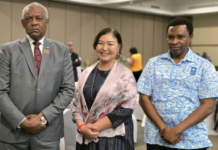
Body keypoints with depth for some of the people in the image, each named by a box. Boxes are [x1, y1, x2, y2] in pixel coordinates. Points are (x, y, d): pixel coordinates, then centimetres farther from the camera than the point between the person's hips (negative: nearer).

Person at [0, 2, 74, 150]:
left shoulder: (62, 50, 3)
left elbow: (68, 90, -1)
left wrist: (43, 117, -10)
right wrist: (22, 121, -13)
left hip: (48, 131, 1)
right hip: (13, 130, 0)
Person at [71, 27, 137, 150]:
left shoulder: (125, 75, -6)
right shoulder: (87, 73, 6)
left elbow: (126, 109, -12)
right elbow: (76, 103, 7)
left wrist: (95, 126, -14)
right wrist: (81, 126, -10)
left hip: (113, 138, -3)